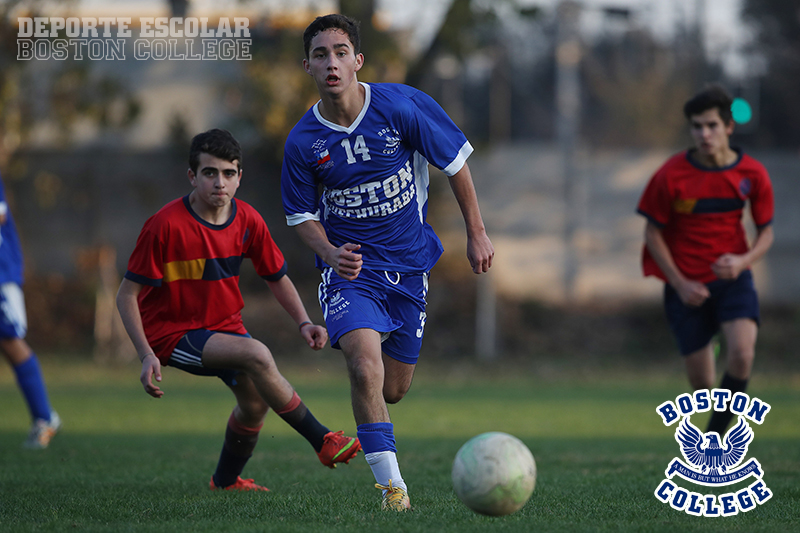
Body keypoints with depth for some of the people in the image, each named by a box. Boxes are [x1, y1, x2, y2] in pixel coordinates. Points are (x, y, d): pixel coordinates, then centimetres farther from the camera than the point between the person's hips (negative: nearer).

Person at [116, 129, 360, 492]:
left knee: (256, 400, -6)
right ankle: (323, 442, -16)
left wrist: (303, 322, -6)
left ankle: (225, 482, 20)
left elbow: (277, 277, 10)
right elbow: (127, 295, -16)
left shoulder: (248, 221, -6)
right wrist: (147, 356, -24)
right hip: (172, 332, -7)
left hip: (224, 326, 7)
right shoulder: (166, 225, -22)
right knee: (258, 356, -27)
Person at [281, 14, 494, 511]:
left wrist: (477, 233, 3)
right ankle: (392, 484, -16)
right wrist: (329, 253, -17)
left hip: (409, 265, 2)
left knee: (393, 391, 10)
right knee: (366, 367, -27)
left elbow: (455, 161, 0)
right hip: (350, 268, -1)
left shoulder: (403, 106, -13)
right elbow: (302, 214, 3)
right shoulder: (303, 142, -10)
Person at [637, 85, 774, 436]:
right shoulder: (671, 175, -12)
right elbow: (653, 232, -2)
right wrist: (680, 284, -10)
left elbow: (766, 232, 4)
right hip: (687, 285, 0)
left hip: (732, 278, 0)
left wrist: (743, 262, -18)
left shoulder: (752, 174, -7)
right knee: (701, 381, 2)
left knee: (742, 353, -26)